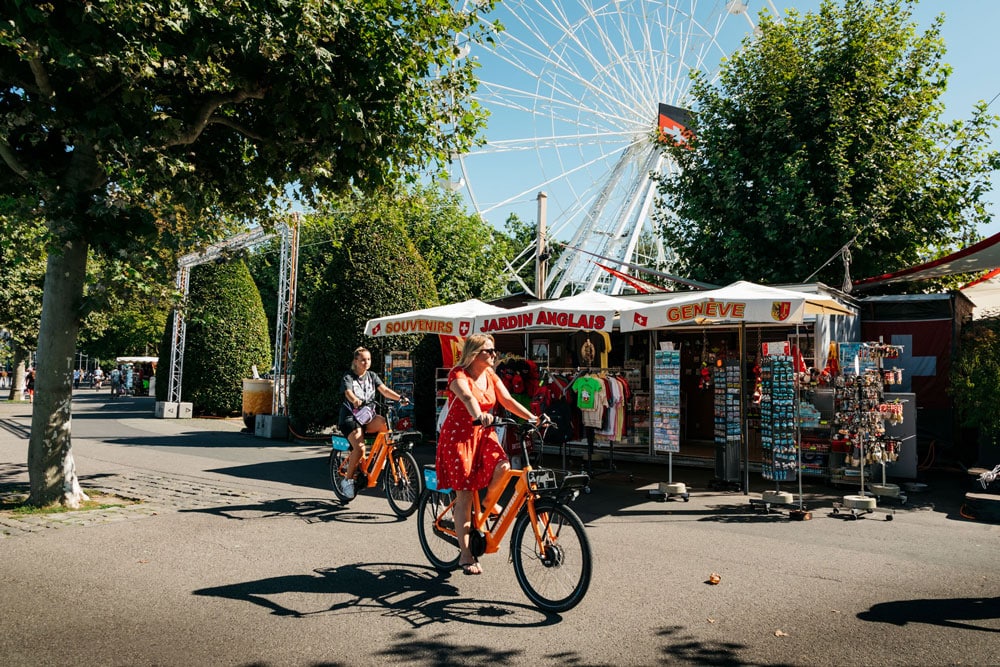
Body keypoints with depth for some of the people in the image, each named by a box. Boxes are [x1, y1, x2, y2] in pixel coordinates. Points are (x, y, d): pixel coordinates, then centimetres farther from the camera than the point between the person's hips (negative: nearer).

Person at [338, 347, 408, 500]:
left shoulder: (372, 376, 10)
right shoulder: (348, 377, -3)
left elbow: (384, 390, -4)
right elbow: (348, 393, -23)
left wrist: (400, 398, -22)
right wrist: (355, 401, -46)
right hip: (350, 418, -4)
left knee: (383, 421, -31)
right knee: (360, 448, -26)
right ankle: (347, 480, -7)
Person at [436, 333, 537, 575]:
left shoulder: (491, 377, 7)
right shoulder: (459, 374, -13)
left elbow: (508, 401, -2)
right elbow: (467, 396, -34)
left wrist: (532, 417, -17)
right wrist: (479, 415, -53)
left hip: (483, 434, 6)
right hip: (459, 436, -5)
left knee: (502, 466, -25)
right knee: (464, 496, -4)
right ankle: (466, 556, 6)